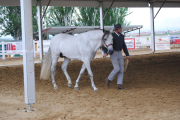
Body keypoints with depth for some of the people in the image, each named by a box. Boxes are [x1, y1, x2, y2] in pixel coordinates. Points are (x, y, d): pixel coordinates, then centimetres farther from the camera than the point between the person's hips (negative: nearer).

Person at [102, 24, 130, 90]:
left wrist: (127, 55, 15)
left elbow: (124, 46, 18)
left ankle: (119, 85, -1)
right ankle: (108, 79, 8)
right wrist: (105, 52, -32)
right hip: (113, 54, -6)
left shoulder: (122, 36, 9)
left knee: (121, 69, -4)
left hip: (119, 54, 6)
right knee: (117, 69, -16)